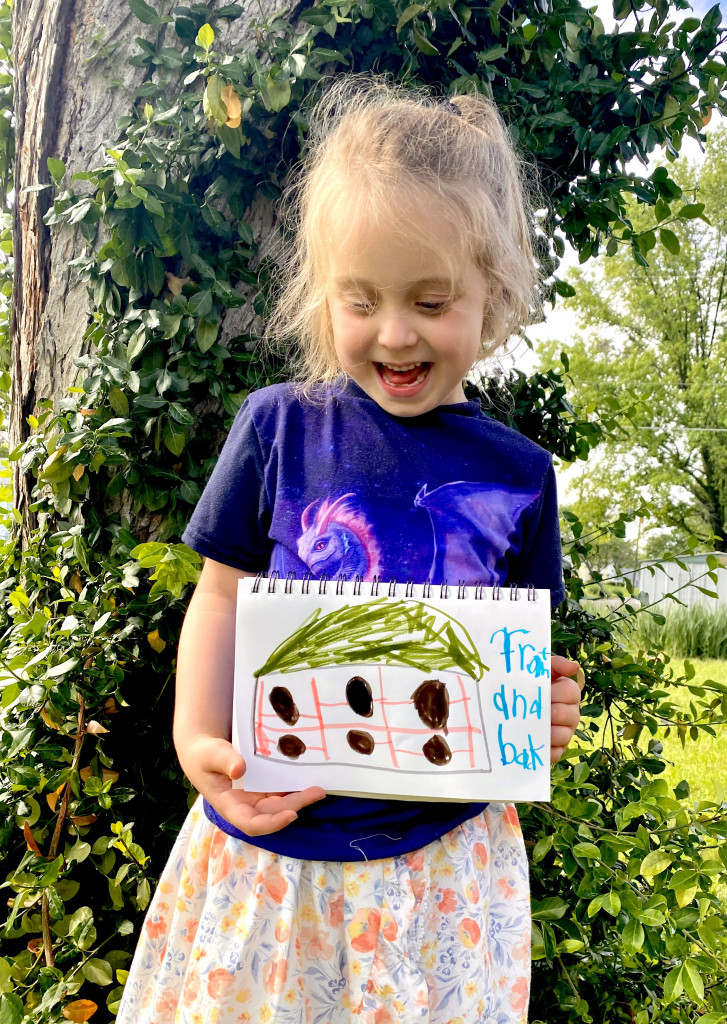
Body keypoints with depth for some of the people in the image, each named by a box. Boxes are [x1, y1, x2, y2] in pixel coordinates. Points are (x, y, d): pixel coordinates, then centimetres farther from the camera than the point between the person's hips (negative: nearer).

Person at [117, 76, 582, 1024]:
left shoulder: (517, 474, -1)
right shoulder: (277, 426, -5)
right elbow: (223, 594, 1)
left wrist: (543, 714, -11)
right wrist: (199, 741, -12)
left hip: (444, 848, 1)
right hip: (270, 828, 0)